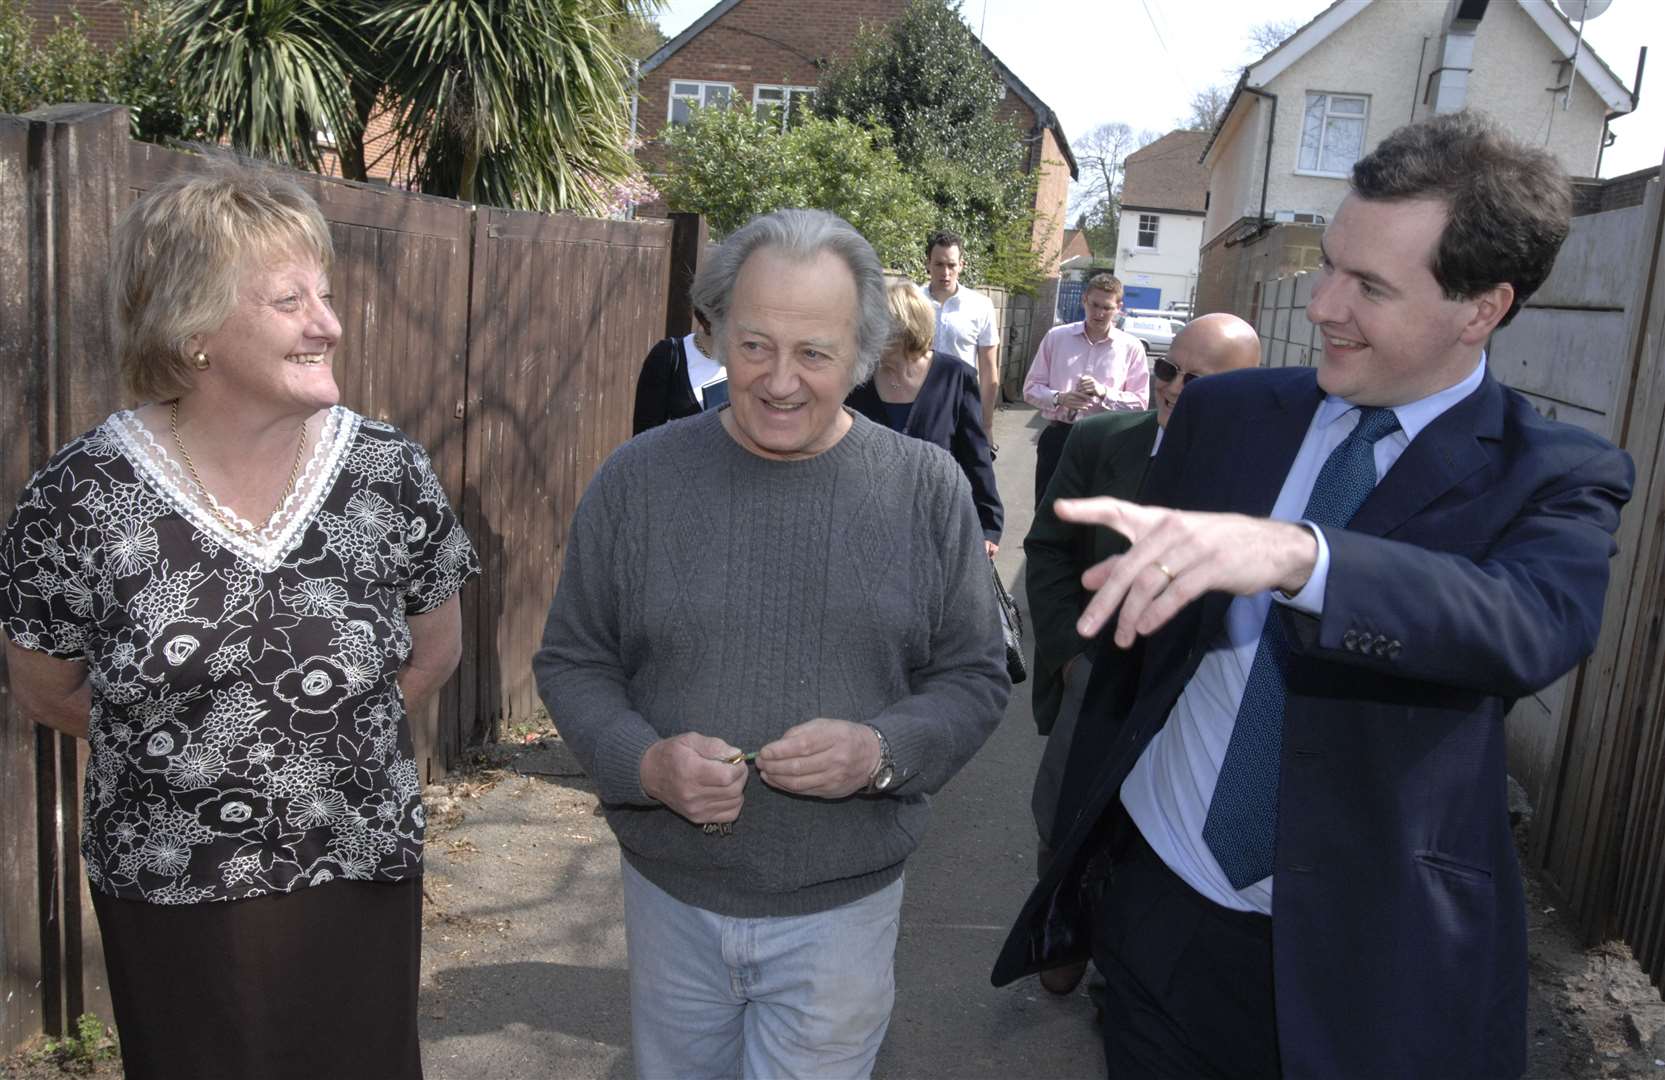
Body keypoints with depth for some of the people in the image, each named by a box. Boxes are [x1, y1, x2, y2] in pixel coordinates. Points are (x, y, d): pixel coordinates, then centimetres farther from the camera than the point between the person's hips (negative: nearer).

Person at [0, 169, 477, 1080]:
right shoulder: (82, 499, -12)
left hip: (362, 883, 2)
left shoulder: (390, 475, -9)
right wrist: (172, 746, 5)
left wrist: (335, 738, 1)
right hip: (168, 903, -1)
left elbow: (431, 653, 5)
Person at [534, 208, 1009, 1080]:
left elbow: (975, 677, -2)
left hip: (839, 907, -1)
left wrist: (883, 751, -21)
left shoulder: (925, 486, -7)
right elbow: (571, 660, 0)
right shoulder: (637, 479, -7)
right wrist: (644, 761, -18)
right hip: (670, 892, 2)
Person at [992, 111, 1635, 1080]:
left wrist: (1293, 554, -46)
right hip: (1156, 900, 3)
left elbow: (1534, 626, -30)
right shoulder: (1227, 413, 1)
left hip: (1360, 960, -3)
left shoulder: (1557, 481, -8)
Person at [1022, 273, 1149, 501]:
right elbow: (1031, 388, 4)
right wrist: (1059, 398, -16)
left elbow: (1140, 402, -1)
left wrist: (1105, 393, -18)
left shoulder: (1131, 347, -1)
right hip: (1057, 437, 1)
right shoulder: (1056, 337, 2)